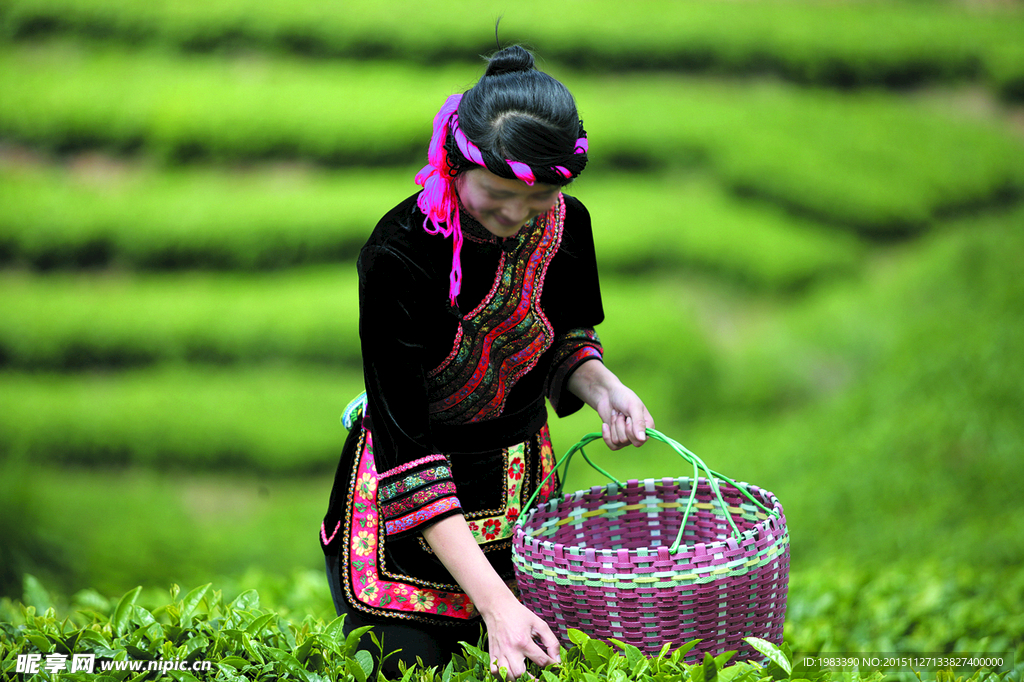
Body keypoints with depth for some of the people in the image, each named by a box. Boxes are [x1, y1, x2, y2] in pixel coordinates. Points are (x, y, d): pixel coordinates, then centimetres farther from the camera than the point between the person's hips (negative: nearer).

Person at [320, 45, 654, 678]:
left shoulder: (566, 224, -12)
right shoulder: (398, 256, -29)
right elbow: (406, 451, -29)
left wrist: (603, 387, -15)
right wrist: (494, 601, -34)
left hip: (523, 479, 5)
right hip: (410, 504, -5)